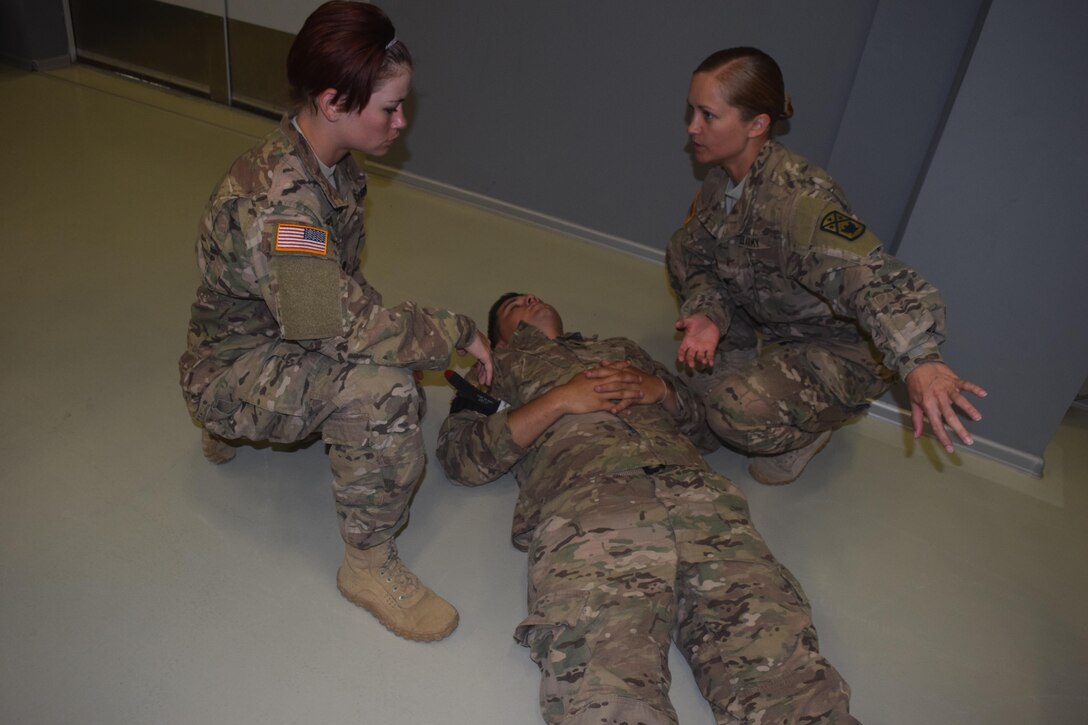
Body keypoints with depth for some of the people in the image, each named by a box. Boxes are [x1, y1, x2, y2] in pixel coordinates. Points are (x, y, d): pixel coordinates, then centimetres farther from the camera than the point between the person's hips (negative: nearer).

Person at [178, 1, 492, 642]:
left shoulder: (332, 162, -3)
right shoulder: (273, 201, -33)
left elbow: (340, 292, 6)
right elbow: (350, 323, -35)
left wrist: (434, 335, -2)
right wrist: (459, 332, -22)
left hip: (283, 341, 9)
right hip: (233, 367, -9)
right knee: (384, 387, -31)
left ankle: (231, 428, 28)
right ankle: (369, 564, -10)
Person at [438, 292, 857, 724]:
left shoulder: (621, 347, 40)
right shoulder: (498, 367, 30)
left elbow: (698, 418, 33)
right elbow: (459, 455, 12)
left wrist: (660, 388, 11)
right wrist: (558, 400, 3)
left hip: (695, 489, 3)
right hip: (585, 501, -2)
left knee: (784, 672, -20)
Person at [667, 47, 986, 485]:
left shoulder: (798, 199, -34)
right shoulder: (721, 179, -8)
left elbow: (870, 275, -48)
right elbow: (695, 260, -1)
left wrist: (920, 361, -65)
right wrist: (707, 316, -23)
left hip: (840, 350, -8)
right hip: (767, 325, 8)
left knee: (741, 415, -33)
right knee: (681, 246, -6)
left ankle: (810, 430, 6)